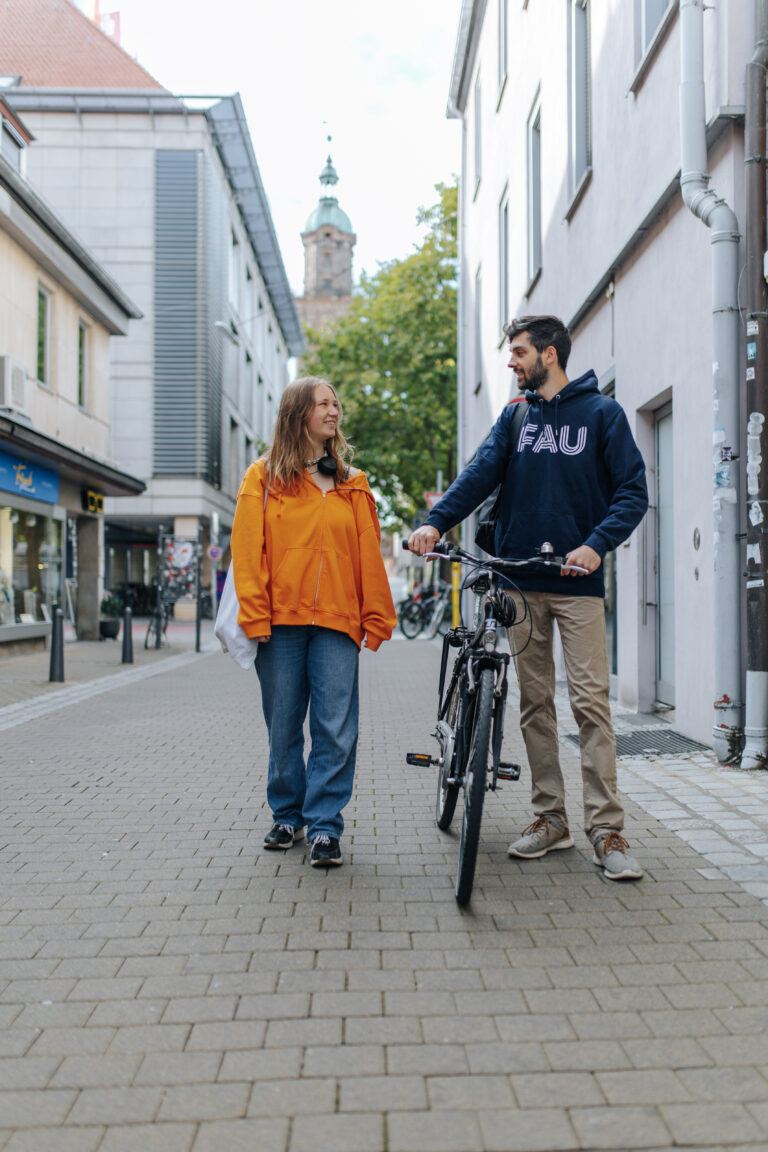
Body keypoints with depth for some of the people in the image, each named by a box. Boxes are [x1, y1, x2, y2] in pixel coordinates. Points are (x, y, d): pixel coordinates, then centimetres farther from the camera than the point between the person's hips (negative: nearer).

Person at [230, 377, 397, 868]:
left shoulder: (352, 484, 14)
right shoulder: (263, 478, 7)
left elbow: (369, 555, 10)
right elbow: (248, 552, 1)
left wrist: (376, 619, 3)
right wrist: (255, 618, -7)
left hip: (336, 624, 1)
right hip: (280, 623, -1)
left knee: (336, 730, -5)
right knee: (283, 729, 8)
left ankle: (325, 826, 4)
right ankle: (288, 815, 24)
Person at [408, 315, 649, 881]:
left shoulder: (601, 412, 2)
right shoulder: (516, 416, 13)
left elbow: (633, 491, -2)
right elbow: (482, 473, 0)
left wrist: (597, 543, -19)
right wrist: (436, 521, -17)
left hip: (578, 580, -4)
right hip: (520, 579, 4)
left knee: (591, 701, -8)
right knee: (534, 702, 7)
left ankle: (607, 829, -1)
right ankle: (550, 818, 17)